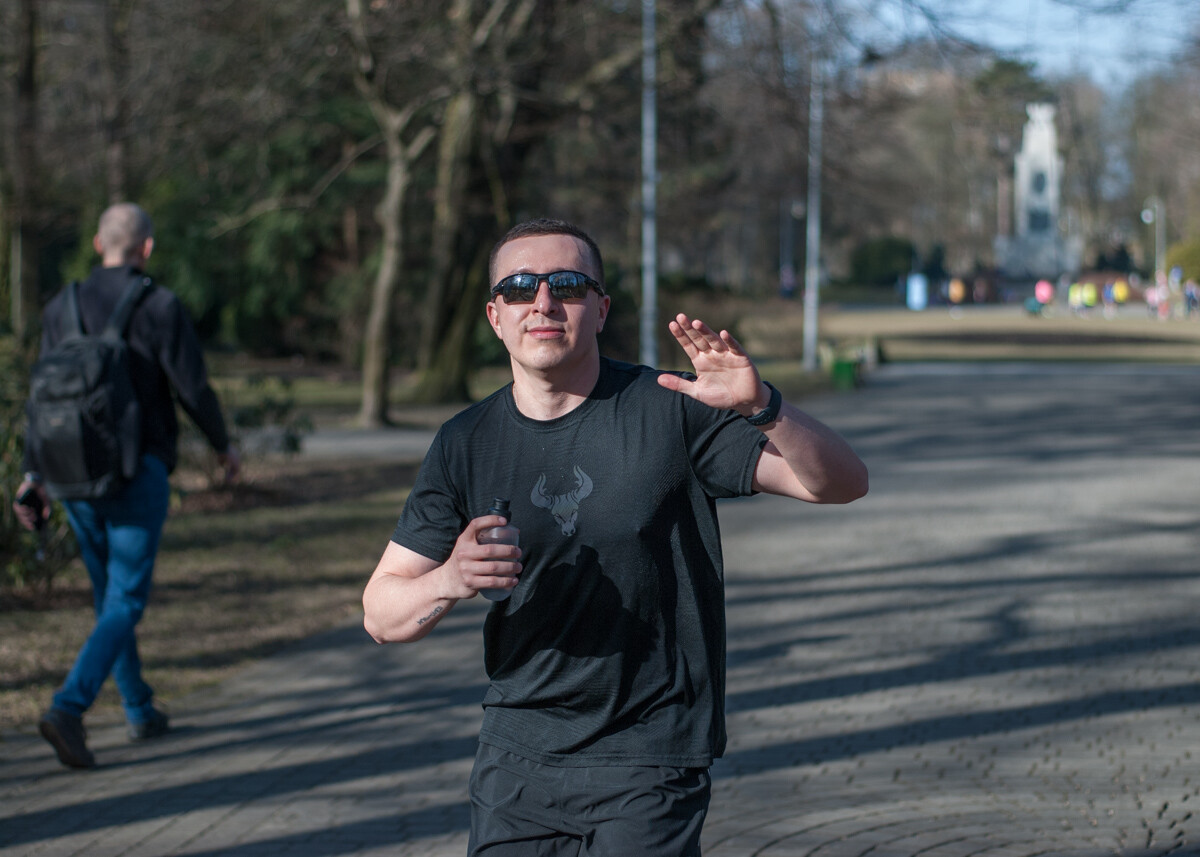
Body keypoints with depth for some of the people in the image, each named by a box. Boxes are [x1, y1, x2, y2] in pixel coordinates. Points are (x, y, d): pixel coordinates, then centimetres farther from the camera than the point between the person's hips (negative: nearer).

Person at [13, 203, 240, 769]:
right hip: (139, 473, -5)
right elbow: (193, 388, -8)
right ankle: (68, 710, -21)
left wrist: (33, 475, 7)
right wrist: (223, 445, 9)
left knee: (109, 594, 19)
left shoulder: (62, 308, 4)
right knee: (124, 602, -4)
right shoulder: (160, 307, -9)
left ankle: (140, 711, 28)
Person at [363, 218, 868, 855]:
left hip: (649, 761, -3)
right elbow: (380, 614, 3)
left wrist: (760, 407, -30)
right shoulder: (465, 444, 1)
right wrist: (449, 582, -20)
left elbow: (840, 484, -11)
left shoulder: (669, 412, -8)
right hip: (515, 758, 3)